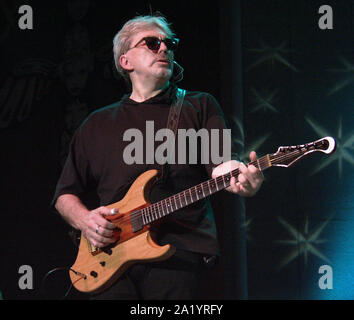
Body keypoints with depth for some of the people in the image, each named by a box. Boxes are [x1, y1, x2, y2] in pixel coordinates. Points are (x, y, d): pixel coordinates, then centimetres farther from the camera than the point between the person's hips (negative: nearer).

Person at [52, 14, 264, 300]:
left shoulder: (200, 106, 16)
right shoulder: (98, 124, 21)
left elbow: (218, 163, 1)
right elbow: (65, 194, 23)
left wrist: (238, 175, -23)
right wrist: (85, 220, 1)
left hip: (180, 249, -1)